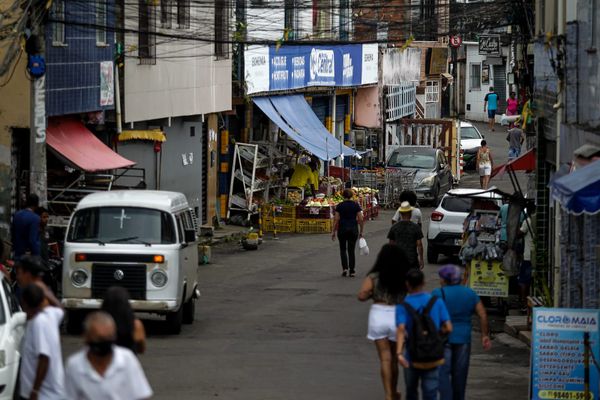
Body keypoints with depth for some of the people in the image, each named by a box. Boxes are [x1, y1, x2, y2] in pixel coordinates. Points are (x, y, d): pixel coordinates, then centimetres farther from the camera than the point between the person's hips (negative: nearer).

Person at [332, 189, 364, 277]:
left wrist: (333, 232, 2)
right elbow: (360, 219, -3)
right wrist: (361, 231, 6)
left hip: (342, 229, -1)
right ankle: (352, 271, 6)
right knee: (352, 250, 8)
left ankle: (345, 268, -3)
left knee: (343, 249, 13)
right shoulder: (356, 205, -1)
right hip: (353, 229, 1)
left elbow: (336, 220, -5)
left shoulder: (340, 206, -4)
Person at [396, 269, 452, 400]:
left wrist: (399, 353, -37)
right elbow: (448, 328, -5)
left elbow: (401, 330, -25)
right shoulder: (437, 302, -3)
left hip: (412, 358, 0)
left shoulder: (402, 307, -8)